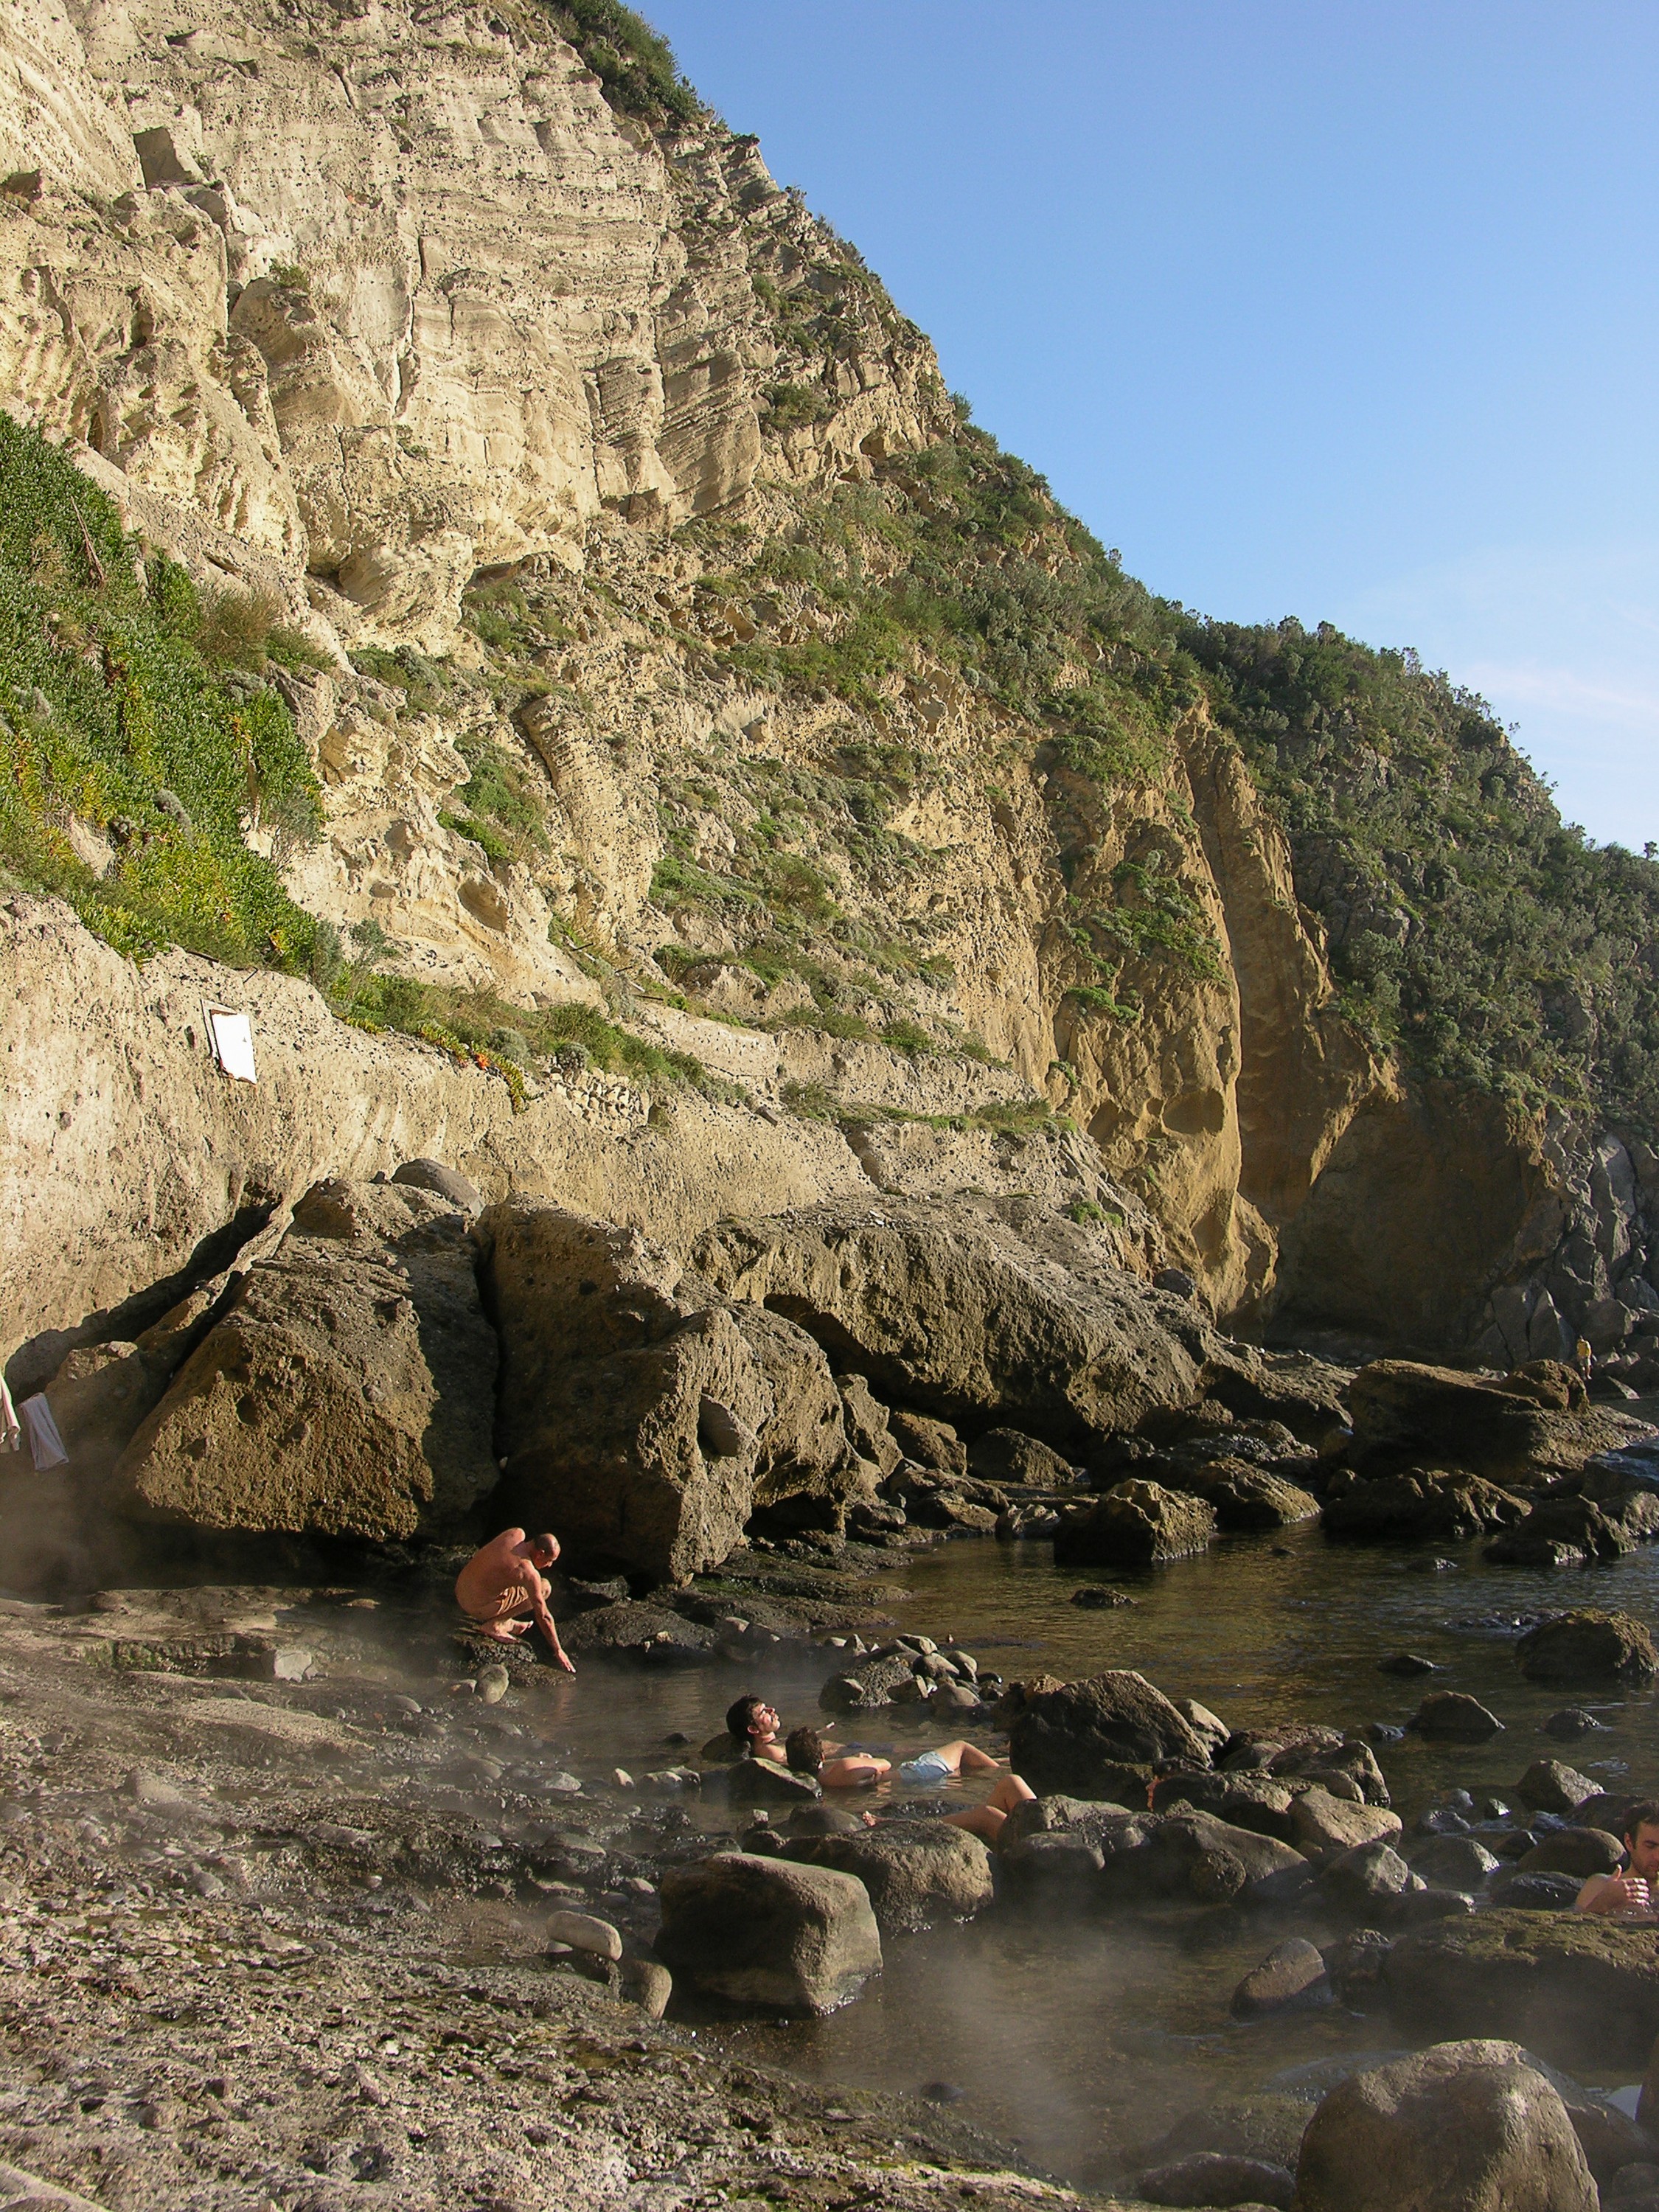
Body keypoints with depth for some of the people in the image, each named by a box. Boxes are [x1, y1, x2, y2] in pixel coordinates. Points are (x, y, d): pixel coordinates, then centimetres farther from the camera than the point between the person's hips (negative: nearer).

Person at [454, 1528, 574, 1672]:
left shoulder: (516, 1533, -6)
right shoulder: (530, 1574, -23)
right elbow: (543, 1617, -15)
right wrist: (558, 1651, -6)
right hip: (477, 1607, -8)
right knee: (545, 1588, -4)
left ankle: (505, 1622, 17)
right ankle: (494, 1625, -2)